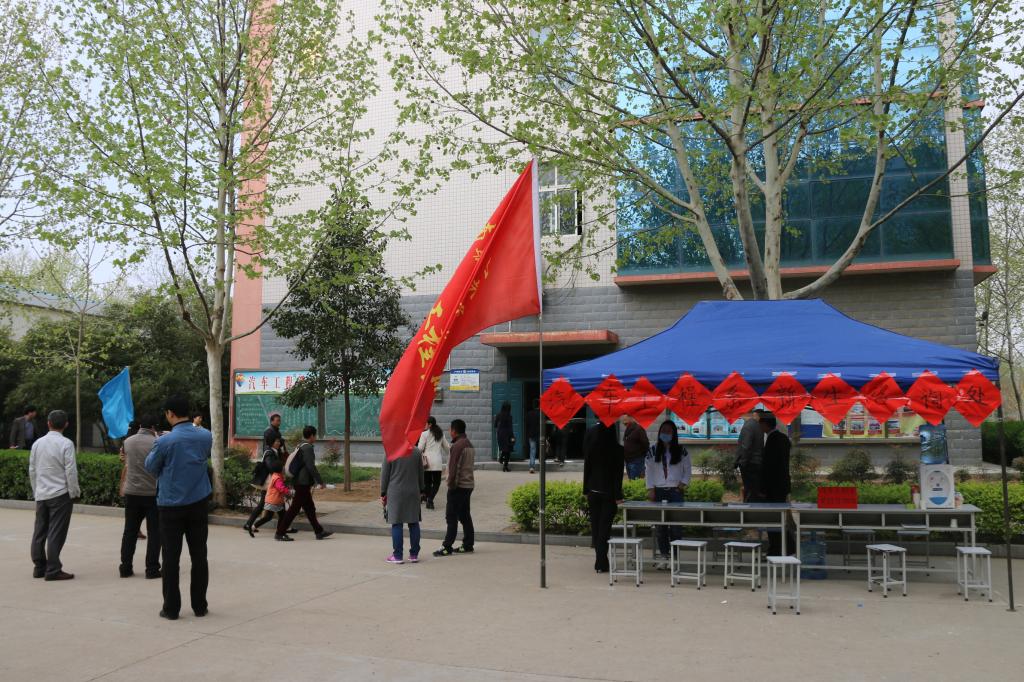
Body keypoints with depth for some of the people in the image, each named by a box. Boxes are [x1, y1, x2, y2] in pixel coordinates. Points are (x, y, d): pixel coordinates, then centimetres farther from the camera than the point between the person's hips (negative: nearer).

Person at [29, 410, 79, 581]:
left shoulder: (37, 443, 7)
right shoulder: (66, 444, -11)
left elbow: (32, 470, 12)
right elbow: (70, 471, -13)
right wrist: (74, 492, -3)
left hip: (41, 495, 6)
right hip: (60, 494, -6)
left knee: (39, 532, 13)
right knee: (56, 533, -3)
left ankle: (39, 567, 21)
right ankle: (53, 570, -3)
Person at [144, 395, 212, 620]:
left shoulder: (165, 441, -14)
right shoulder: (206, 436, -1)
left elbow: (151, 467, 2)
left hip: (171, 506, -3)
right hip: (198, 504, 4)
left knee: (171, 558, 5)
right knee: (199, 555, 9)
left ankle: (171, 608, 10)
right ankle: (199, 606, 15)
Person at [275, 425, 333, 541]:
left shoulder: (301, 447, 13)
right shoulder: (308, 448, -16)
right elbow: (311, 467, -22)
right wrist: (320, 481, -17)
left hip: (301, 483, 10)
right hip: (304, 483, -10)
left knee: (310, 508, 13)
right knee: (294, 508, -4)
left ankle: (319, 532, 19)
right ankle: (280, 533, 1)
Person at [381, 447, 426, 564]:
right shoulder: (417, 452, 2)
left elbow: (385, 474, -4)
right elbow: (421, 473, 10)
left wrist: (383, 493, 5)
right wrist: (421, 490, 21)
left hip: (395, 493, -3)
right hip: (413, 493, 3)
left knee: (396, 524, 2)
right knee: (414, 523, 9)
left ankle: (397, 555, 3)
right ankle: (414, 554, 13)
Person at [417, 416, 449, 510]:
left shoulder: (424, 434, -4)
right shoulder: (441, 434, 9)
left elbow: (420, 448, -7)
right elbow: (447, 446, 18)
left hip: (427, 460, -2)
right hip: (437, 461, 2)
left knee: (428, 482, 10)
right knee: (437, 482, 5)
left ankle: (428, 499, 12)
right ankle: (430, 498, -15)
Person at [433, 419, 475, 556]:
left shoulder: (457, 446, -15)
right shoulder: (469, 445, 14)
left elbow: (454, 468, -19)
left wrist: (451, 484, -13)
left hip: (458, 486, -9)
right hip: (469, 484, 9)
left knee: (451, 517, -5)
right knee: (465, 516, 13)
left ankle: (447, 547, -4)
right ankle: (468, 545, 15)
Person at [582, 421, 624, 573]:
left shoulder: (592, 447, 1)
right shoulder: (617, 449, -10)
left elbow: (586, 468, 5)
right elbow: (618, 474, -12)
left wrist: (586, 492, 12)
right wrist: (618, 496, -9)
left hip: (593, 491, 3)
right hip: (609, 492, -3)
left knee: (595, 527, 11)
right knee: (604, 528, 0)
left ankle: (600, 561, 18)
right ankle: (601, 563, -3)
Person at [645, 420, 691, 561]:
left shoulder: (681, 451, 6)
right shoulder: (653, 451, 7)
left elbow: (687, 469, 9)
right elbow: (649, 470, 5)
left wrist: (683, 483, -5)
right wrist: (650, 489, -2)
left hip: (676, 491, -1)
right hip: (659, 491, 1)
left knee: (676, 523, -7)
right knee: (660, 523, 1)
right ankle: (663, 553, 11)